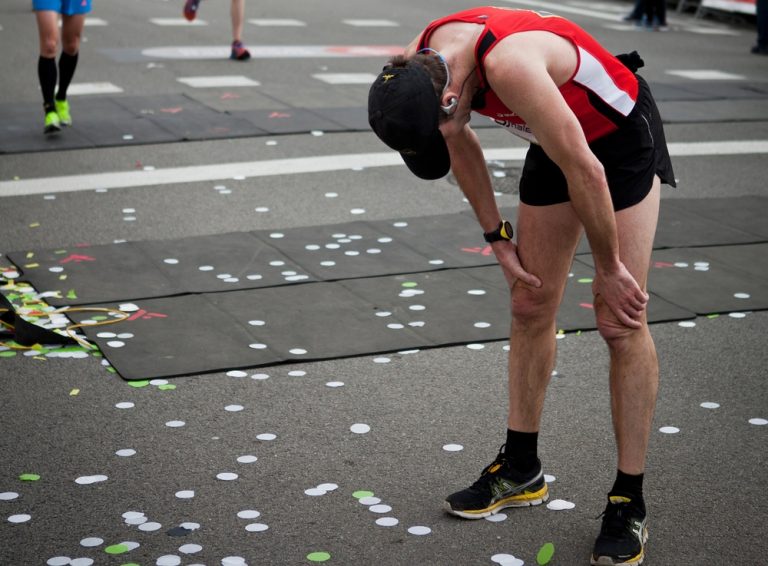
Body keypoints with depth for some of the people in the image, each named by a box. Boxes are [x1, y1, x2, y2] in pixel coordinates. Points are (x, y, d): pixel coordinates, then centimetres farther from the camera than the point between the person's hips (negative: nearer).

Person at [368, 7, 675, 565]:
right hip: (558, 139, 7)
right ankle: (521, 468, 22)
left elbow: (585, 171, -31)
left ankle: (629, 503, -1)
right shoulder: (416, 70, -16)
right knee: (531, 305, 8)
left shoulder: (510, 64, -40)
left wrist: (609, 268, -20)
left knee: (622, 321, -9)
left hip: (623, 137, -7)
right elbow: (463, 146, 4)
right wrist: (498, 237, 3)